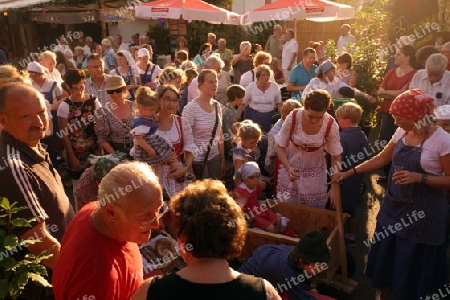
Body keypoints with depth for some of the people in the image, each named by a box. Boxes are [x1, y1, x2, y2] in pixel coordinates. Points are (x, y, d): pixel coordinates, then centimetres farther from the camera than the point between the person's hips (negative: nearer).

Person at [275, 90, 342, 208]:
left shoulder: (331, 125, -21)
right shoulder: (293, 118, -24)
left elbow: (336, 157, -11)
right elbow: (279, 146, -12)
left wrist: (334, 187, -10)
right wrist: (288, 168, -26)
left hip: (315, 170, 1)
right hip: (291, 165, 0)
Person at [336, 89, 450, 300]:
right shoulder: (402, 132, 1)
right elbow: (381, 158, 11)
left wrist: (420, 177, -27)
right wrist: (350, 172, 7)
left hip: (421, 211, -6)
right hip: (394, 204, 6)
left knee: (411, 263, 8)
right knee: (385, 254, 17)